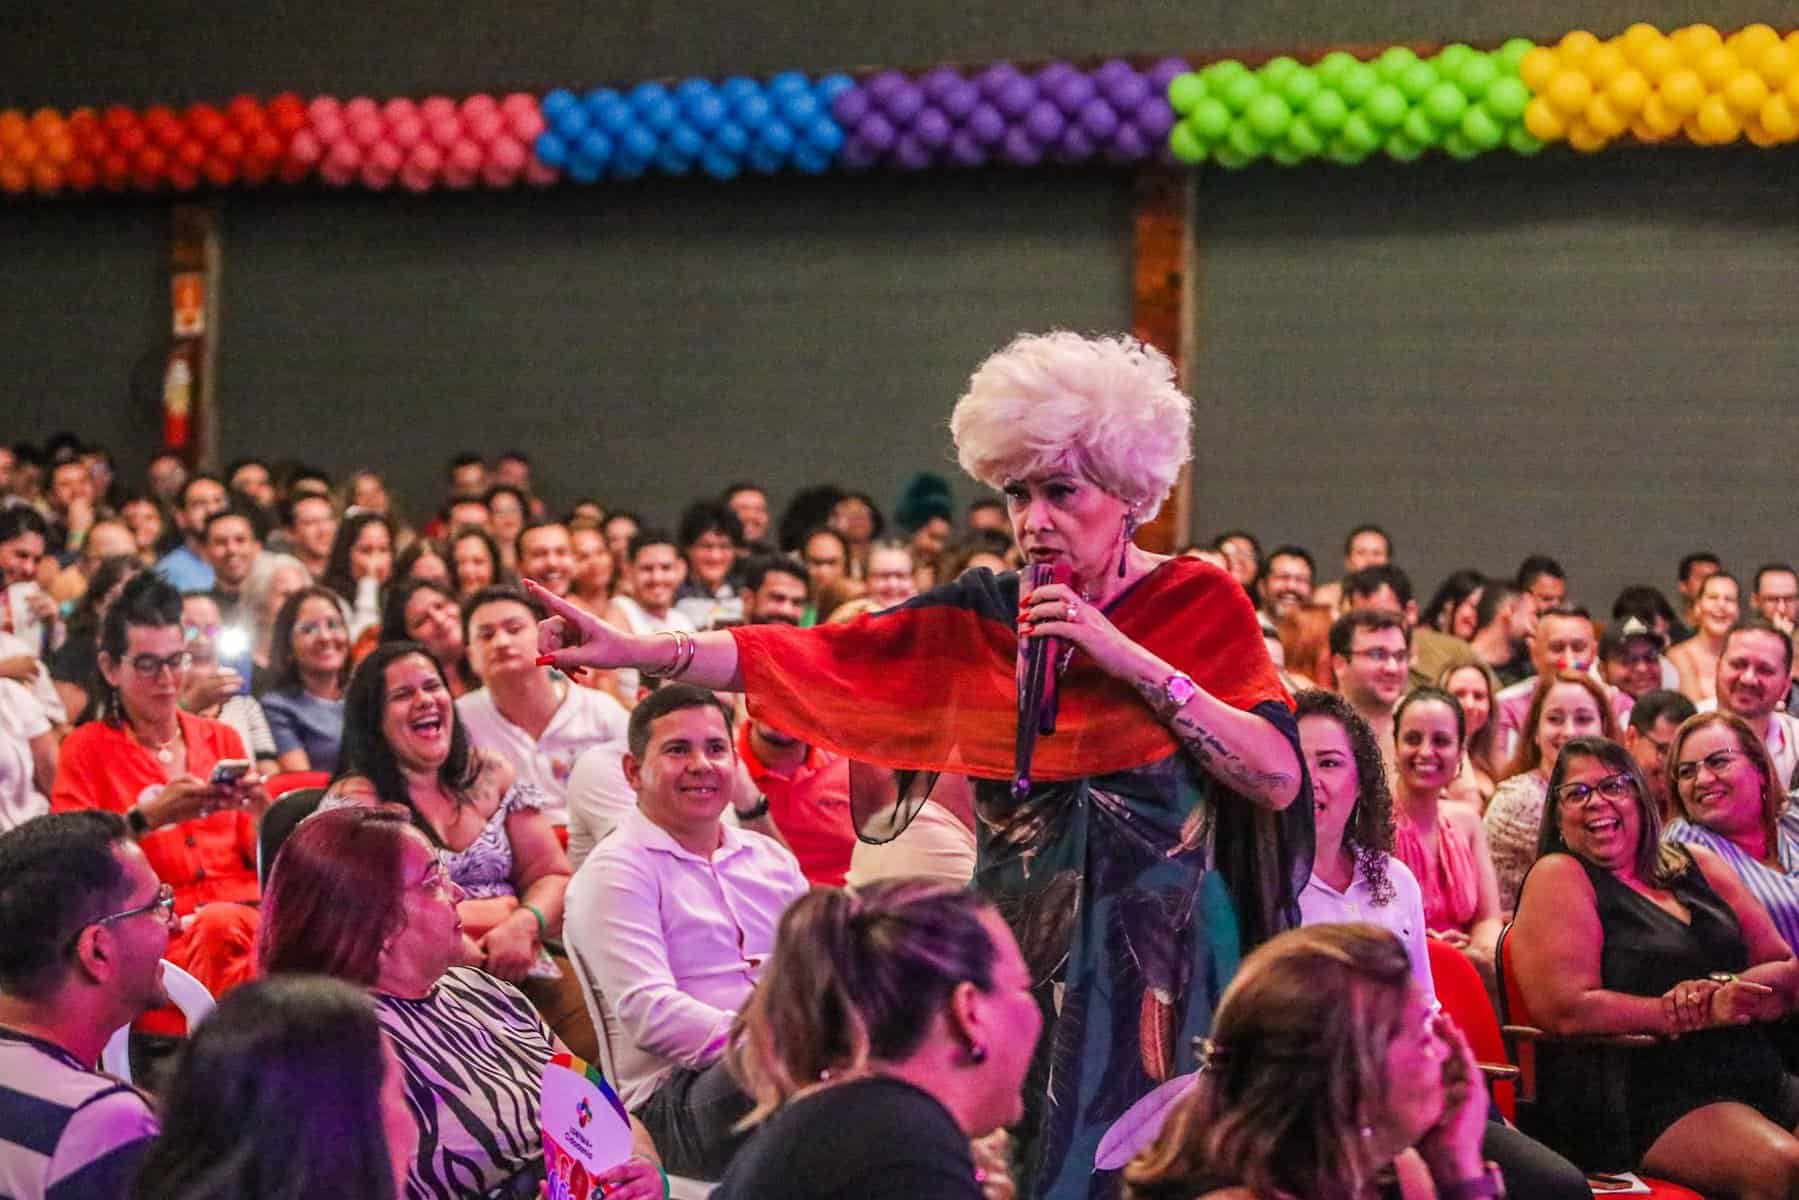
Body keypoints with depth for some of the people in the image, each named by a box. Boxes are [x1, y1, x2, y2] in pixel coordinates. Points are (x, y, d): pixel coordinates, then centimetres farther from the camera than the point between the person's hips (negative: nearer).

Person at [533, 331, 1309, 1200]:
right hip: (1021, 954, 3)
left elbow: (1280, 780, -12)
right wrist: (633, 651, -14)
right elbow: (812, 658, -4)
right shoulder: (982, 615, 3)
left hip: (1162, 959, -2)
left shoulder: (1201, 604, -3)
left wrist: (1131, 662, -16)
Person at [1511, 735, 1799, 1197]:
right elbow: (1567, 1010, -12)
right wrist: (1704, 1013, -10)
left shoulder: (1697, 866, 18)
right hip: (1656, 1103, -6)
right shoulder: (1559, 877, 1)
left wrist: (1718, 987, -8)